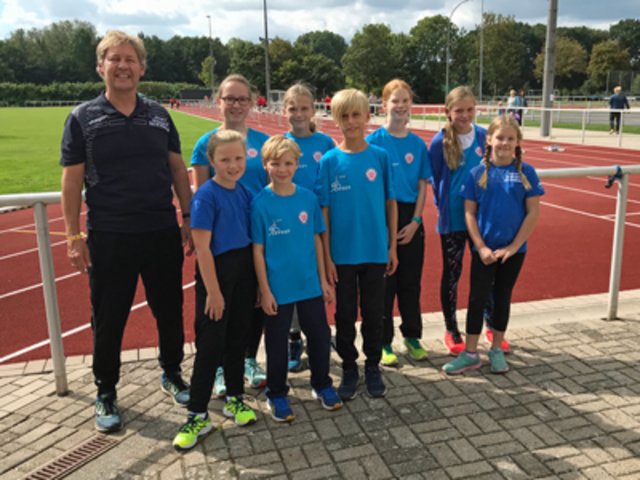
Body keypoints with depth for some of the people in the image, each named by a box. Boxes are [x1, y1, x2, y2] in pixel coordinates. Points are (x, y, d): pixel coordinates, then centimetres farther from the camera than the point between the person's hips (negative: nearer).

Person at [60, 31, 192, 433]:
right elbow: (72, 180, -2)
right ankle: (106, 393, 27)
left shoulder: (159, 115, 7)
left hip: (162, 233, 3)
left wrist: (189, 217, 5)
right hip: (108, 238, -2)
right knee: (109, 319, 9)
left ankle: (172, 374, 36)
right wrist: (74, 236, -6)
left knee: (170, 310, 14)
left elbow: (178, 169, 10)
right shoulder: (83, 117, -1)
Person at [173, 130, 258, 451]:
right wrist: (213, 291, -15)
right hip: (216, 273, -6)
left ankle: (234, 399, 32)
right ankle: (198, 416, 12)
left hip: (244, 273, 6)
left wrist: (257, 281, 9)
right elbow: (202, 248, -16)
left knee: (237, 339, 16)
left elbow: (253, 239, 10)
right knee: (210, 345, 0)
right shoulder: (206, 196, -13)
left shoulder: (245, 193, 5)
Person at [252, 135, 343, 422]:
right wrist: (265, 290, -9)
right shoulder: (260, 203, -10)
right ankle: (277, 394, 30)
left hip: (310, 284, 3)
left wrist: (323, 280, 6)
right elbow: (258, 250, -8)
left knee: (320, 335, 14)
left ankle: (322, 385, 36)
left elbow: (316, 240, 5)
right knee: (277, 342, 11)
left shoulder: (308, 198, -2)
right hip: (278, 288, -3)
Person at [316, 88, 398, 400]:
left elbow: (391, 203, 3)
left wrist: (392, 247, 2)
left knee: (374, 313, 13)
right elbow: (323, 211, -4)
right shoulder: (329, 161, -4)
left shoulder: (380, 157, -2)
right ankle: (349, 369, 29)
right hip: (342, 253, -1)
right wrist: (326, 256, -6)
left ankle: (373, 367, 31)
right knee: (345, 315, 12)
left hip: (376, 252, 1)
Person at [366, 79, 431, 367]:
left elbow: (422, 187, 6)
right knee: (384, 283, 4)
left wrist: (415, 221, -5)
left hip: (411, 219, 4)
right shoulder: (374, 140, -5)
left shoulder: (418, 144, 6)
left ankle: (412, 337, 28)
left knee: (411, 281, 12)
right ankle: (383, 342, 18)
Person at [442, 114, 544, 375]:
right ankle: (470, 354, 16)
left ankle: (497, 350, 28)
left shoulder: (526, 172, -4)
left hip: (514, 249, 1)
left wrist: (513, 247, -10)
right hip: (484, 249, 0)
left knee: (502, 297, 13)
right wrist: (481, 247, -10)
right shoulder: (478, 172, -4)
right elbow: (469, 212, -3)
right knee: (477, 298, 4)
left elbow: (533, 213, -4)